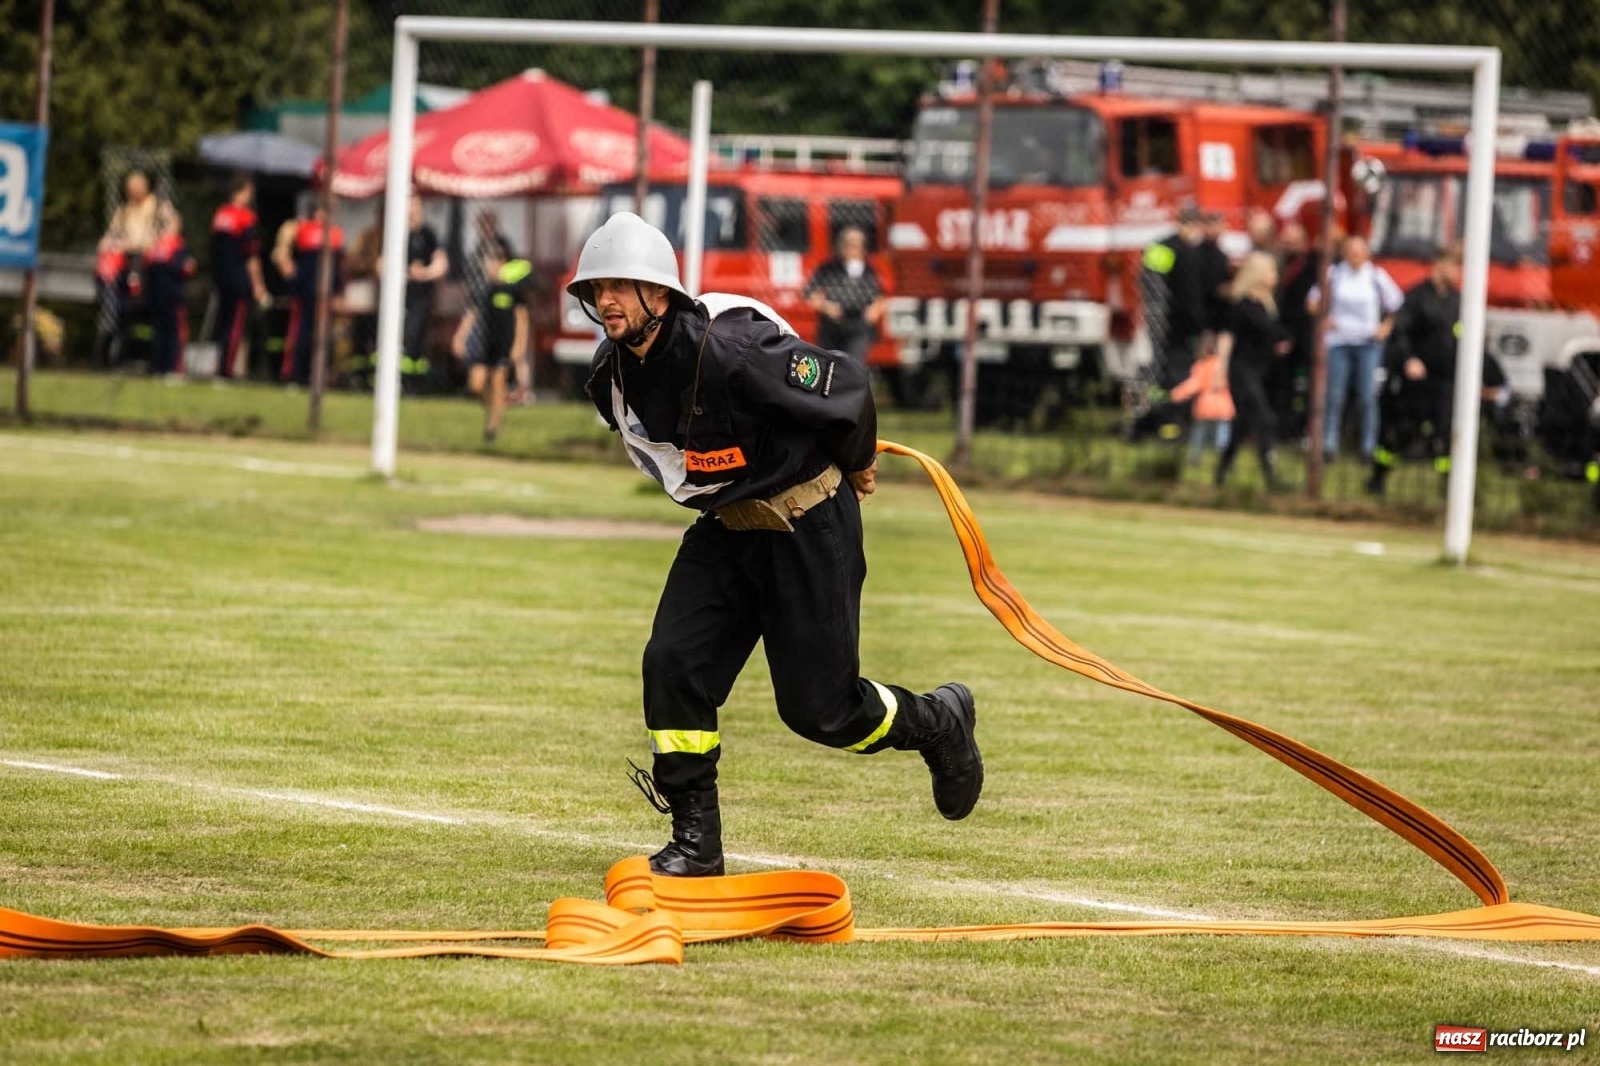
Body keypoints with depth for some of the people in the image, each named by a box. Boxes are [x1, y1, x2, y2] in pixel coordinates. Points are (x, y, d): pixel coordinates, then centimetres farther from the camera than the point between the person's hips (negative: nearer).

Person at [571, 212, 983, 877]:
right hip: (725, 525, 7)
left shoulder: (730, 350, -30)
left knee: (816, 707, -2)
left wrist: (854, 466, -2)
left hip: (810, 524, -7)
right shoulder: (611, 377, -6)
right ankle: (695, 842, 1)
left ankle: (940, 722, 28)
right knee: (673, 665, -10)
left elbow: (847, 387, -19)